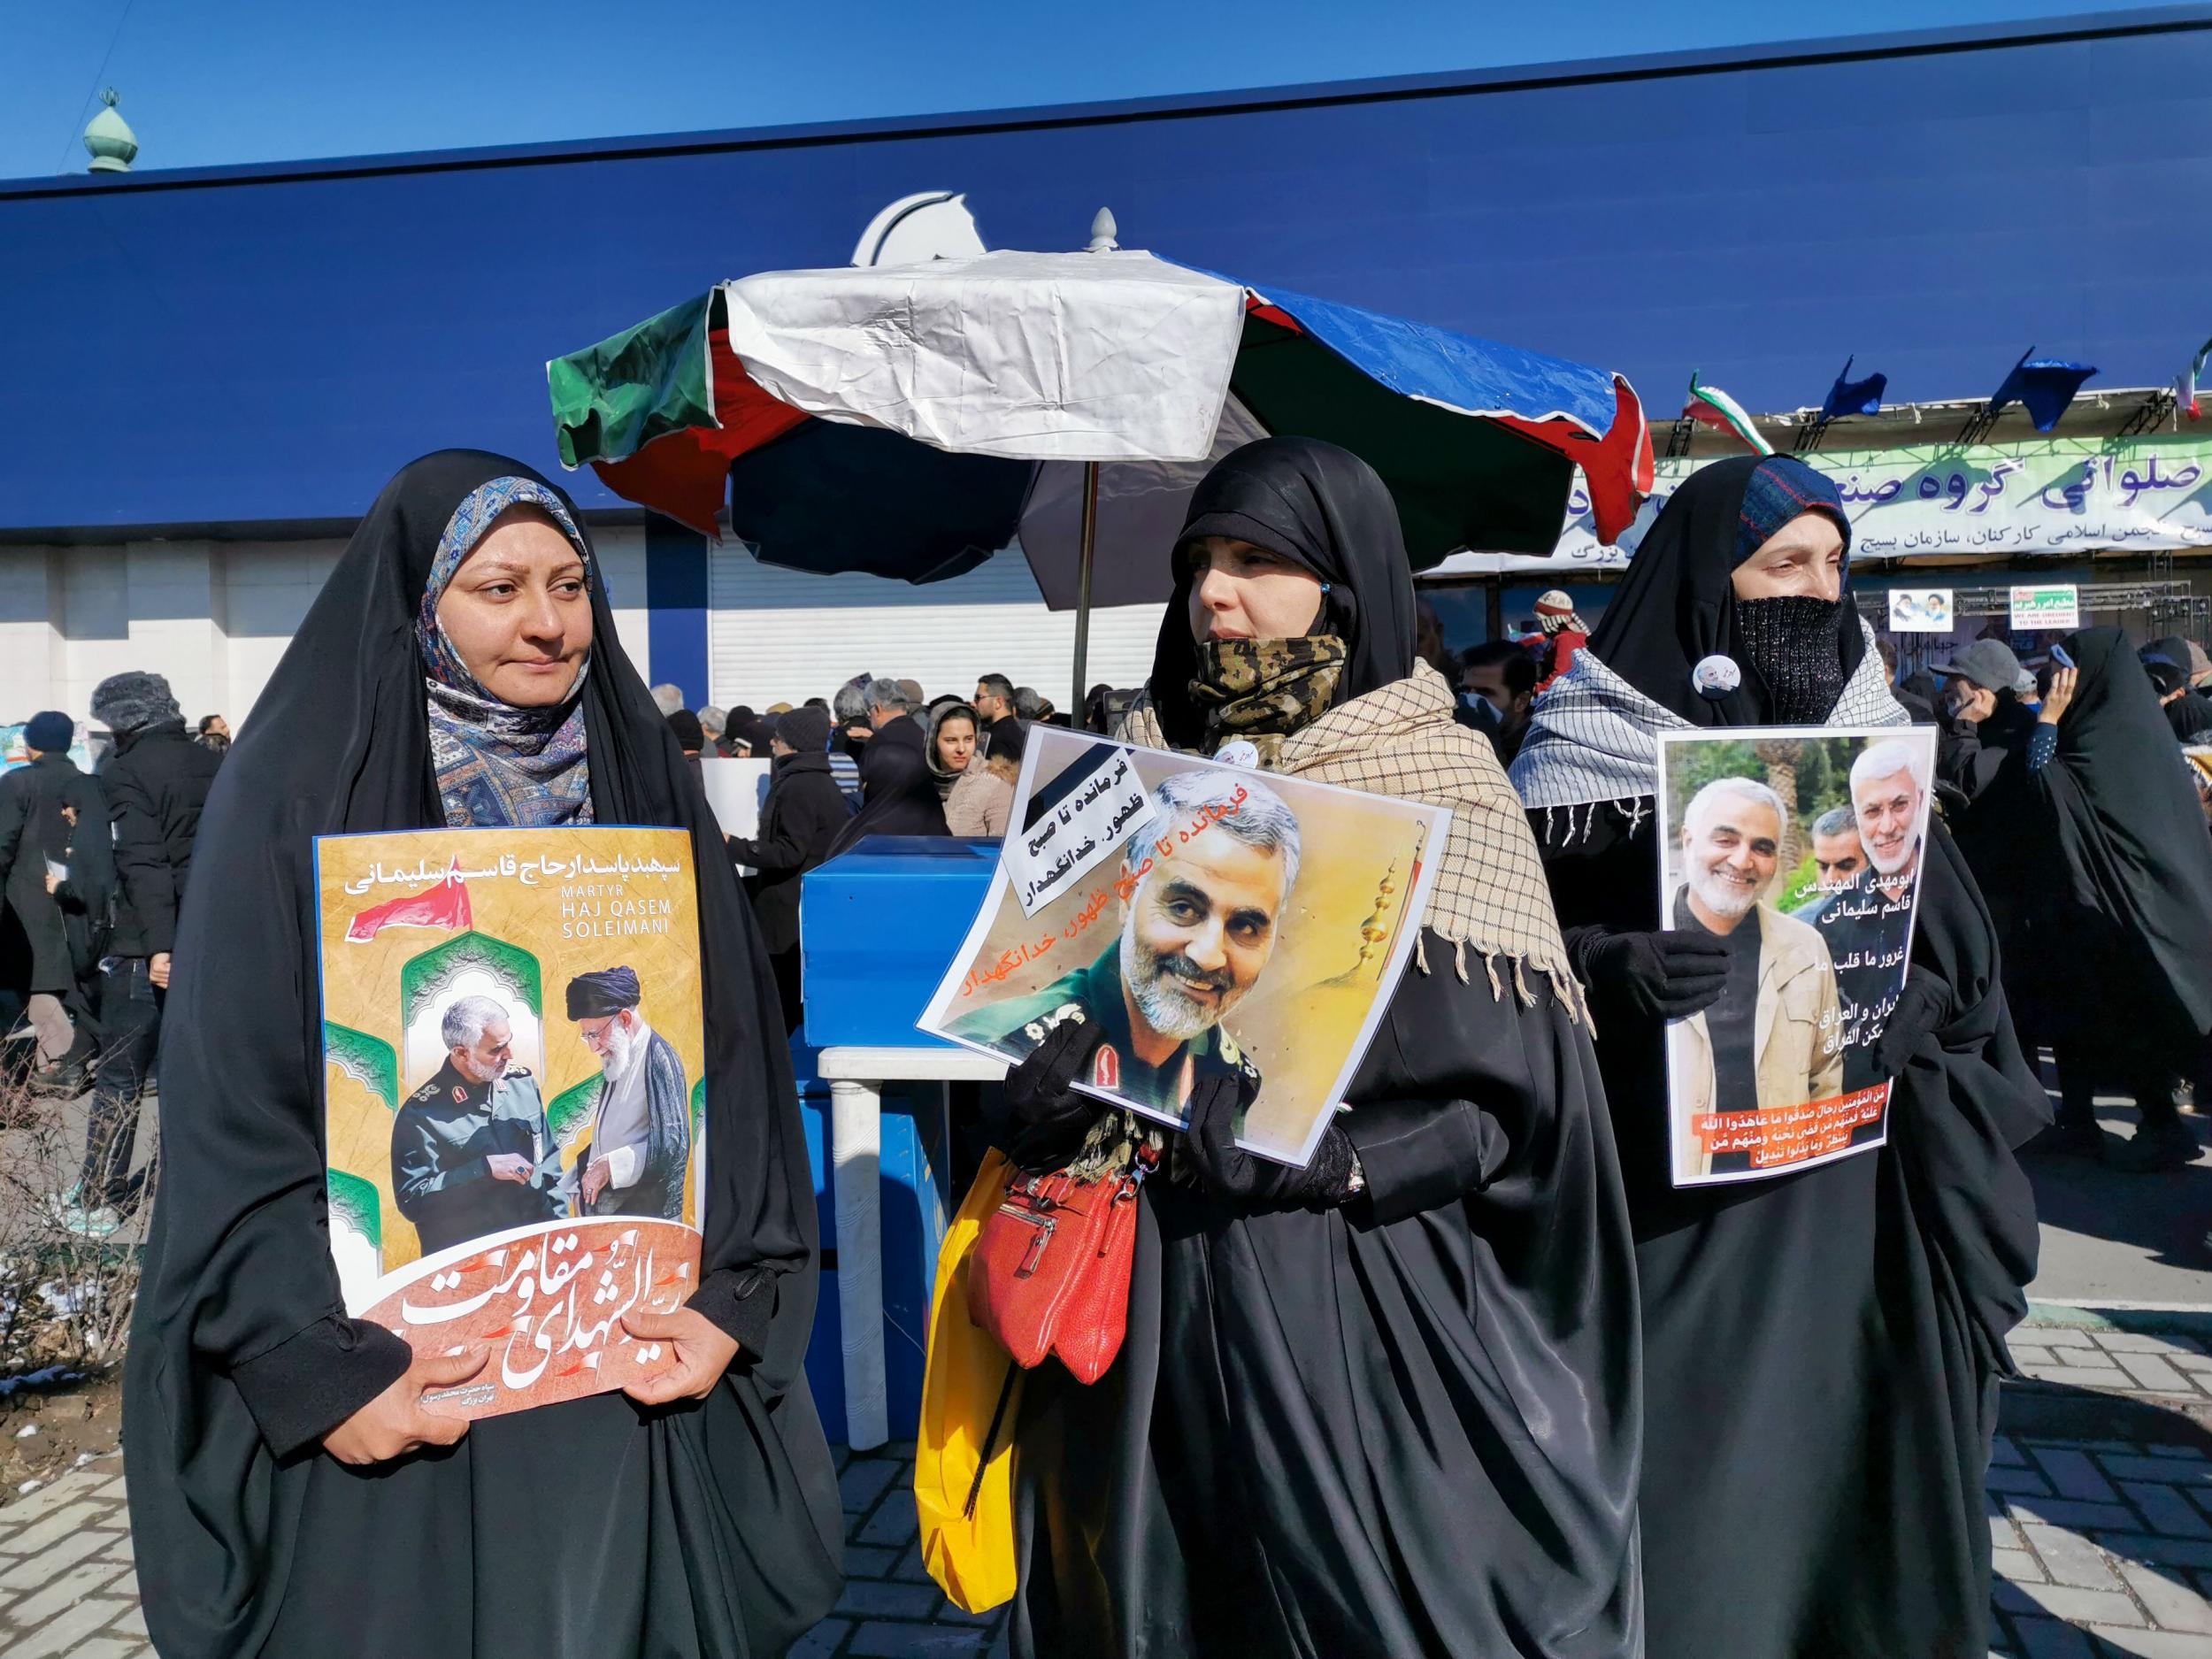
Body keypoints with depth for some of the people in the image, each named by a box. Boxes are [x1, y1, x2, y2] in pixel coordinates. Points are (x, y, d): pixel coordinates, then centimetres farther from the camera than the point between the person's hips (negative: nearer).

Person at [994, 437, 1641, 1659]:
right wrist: (1051, 1087, -11)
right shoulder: (1147, 768, 8)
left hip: (1347, 1295, -3)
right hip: (1149, 1288, 4)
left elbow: (1515, 1080, -10)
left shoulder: (1444, 782, -4)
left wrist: (1317, 1155, -22)